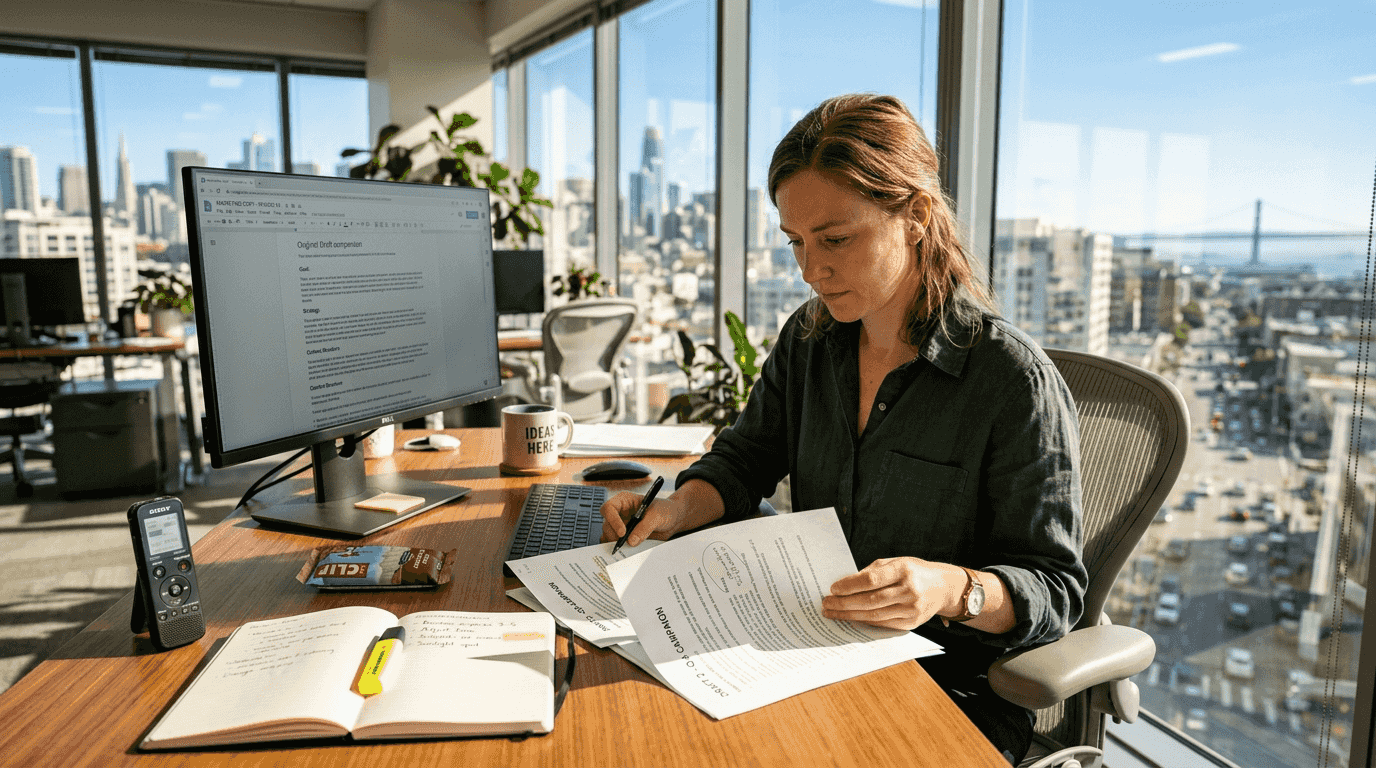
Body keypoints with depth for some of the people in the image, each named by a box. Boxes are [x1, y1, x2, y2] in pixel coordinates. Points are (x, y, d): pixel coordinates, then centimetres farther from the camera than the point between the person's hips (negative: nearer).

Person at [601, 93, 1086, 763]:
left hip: (958, 687, -4)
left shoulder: (1015, 380, -15)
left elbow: (1054, 588, -12)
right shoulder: (809, 341, 4)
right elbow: (743, 461, 13)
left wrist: (952, 589, -32)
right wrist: (674, 512, -7)